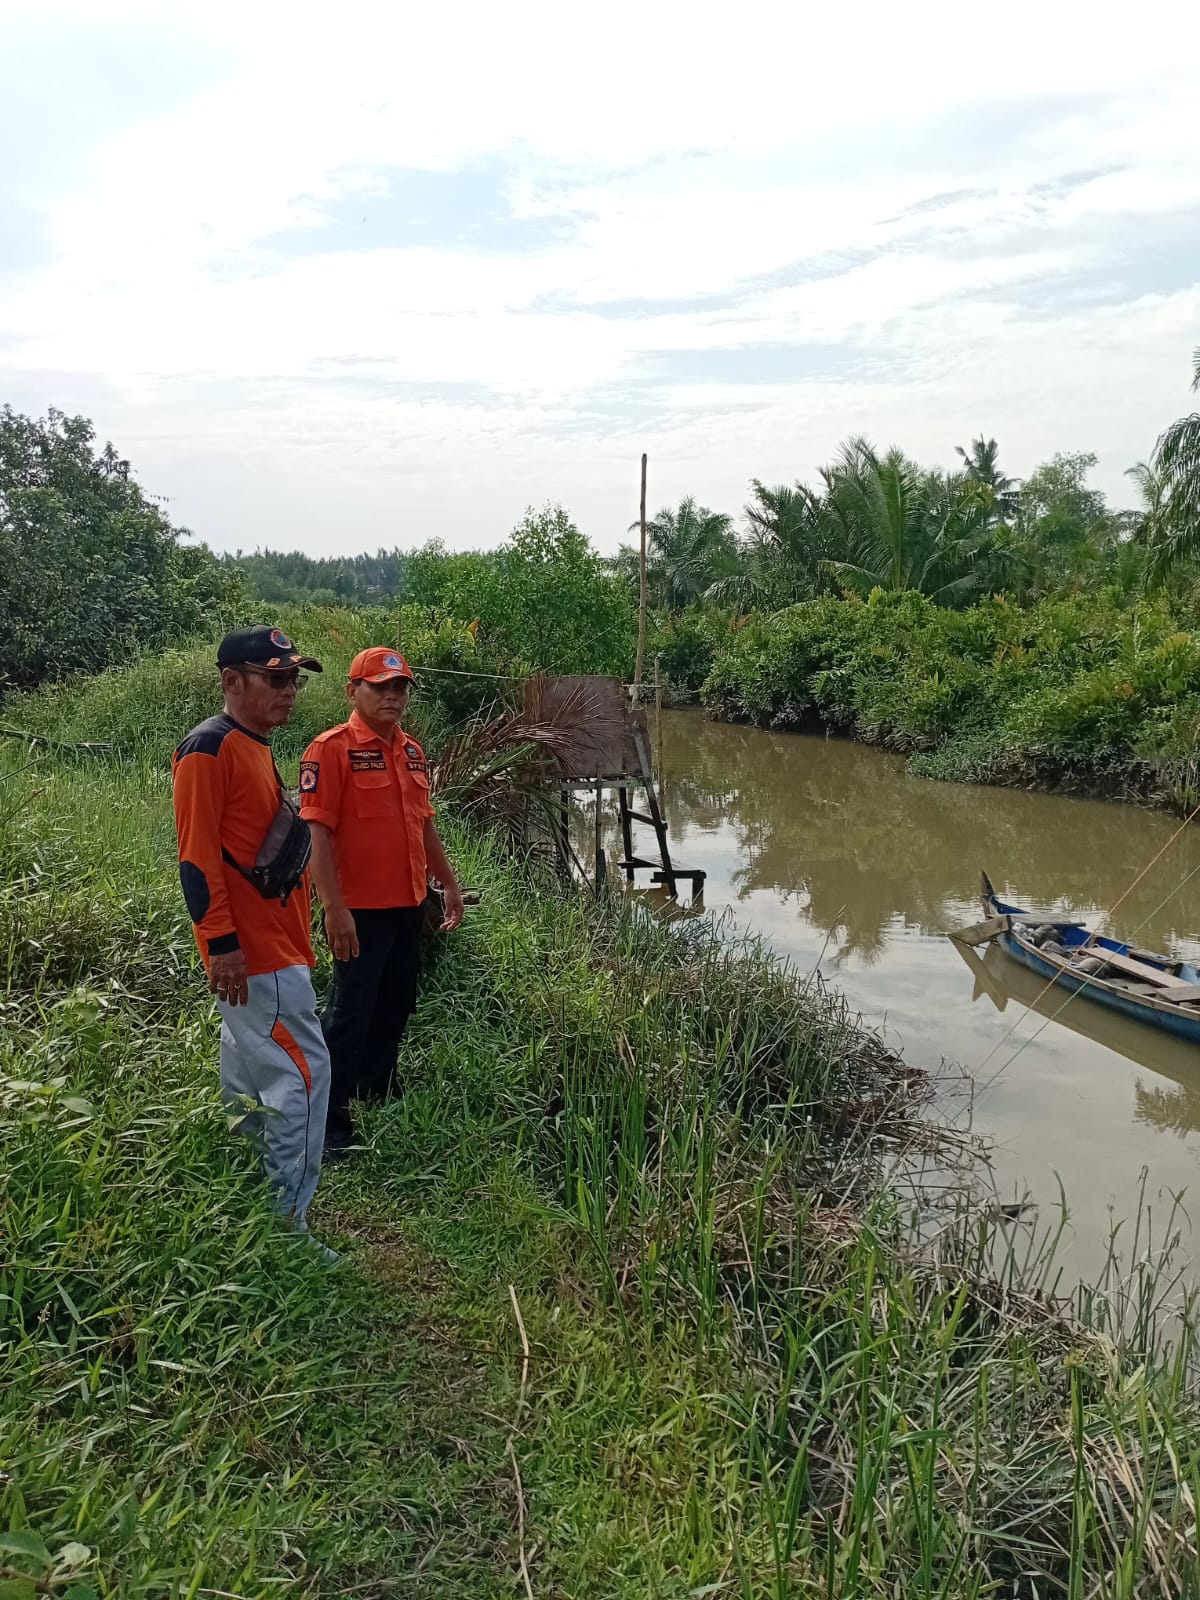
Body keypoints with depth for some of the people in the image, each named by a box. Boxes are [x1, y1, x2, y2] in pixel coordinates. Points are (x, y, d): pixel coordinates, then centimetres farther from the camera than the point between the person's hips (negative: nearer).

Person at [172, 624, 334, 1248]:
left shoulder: (258, 747, 15)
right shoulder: (209, 747, -15)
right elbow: (197, 854, -19)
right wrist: (221, 942, -22)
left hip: (274, 936, 10)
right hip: (251, 948, -10)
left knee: (250, 1074, 19)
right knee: (303, 1071, -8)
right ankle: (287, 1224, 1)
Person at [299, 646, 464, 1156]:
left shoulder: (411, 750, 11)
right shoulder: (332, 749, -13)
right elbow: (318, 832, -18)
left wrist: (449, 883, 17)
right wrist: (334, 908, -23)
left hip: (408, 905, 8)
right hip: (360, 911, -8)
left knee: (396, 1008, 18)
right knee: (350, 1012, -2)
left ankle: (379, 1098, 34)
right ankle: (329, 1122, 10)